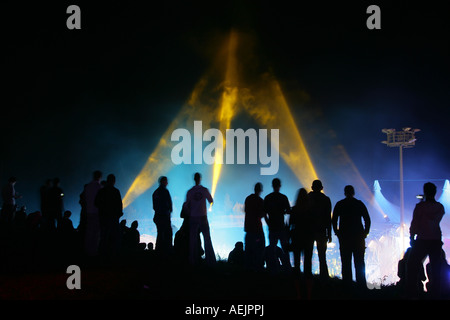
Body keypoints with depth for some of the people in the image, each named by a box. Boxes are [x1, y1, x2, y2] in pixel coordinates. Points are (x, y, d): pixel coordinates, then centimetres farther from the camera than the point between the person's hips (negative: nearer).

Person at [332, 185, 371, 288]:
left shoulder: (339, 204, 3)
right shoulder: (360, 204, 3)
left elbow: (334, 220, 1)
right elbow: (367, 220, 2)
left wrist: (337, 232, 10)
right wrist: (365, 233, 10)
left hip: (344, 237, 0)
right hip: (358, 237, 0)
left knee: (346, 263, 2)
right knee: (359, 263, 4)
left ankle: (347, 284, -2)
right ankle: (361, 285, 0)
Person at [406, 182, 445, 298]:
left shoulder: (420, 206, -9)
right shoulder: (440, 207, 3)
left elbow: (414, 223, -8)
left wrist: (412, 237, 2)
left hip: (422, 240, -4)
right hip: (436, 240, 4)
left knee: (412, 267, 5)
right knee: (436, 269, 10)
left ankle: (411, 293, 0)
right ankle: (436, 293, 10)